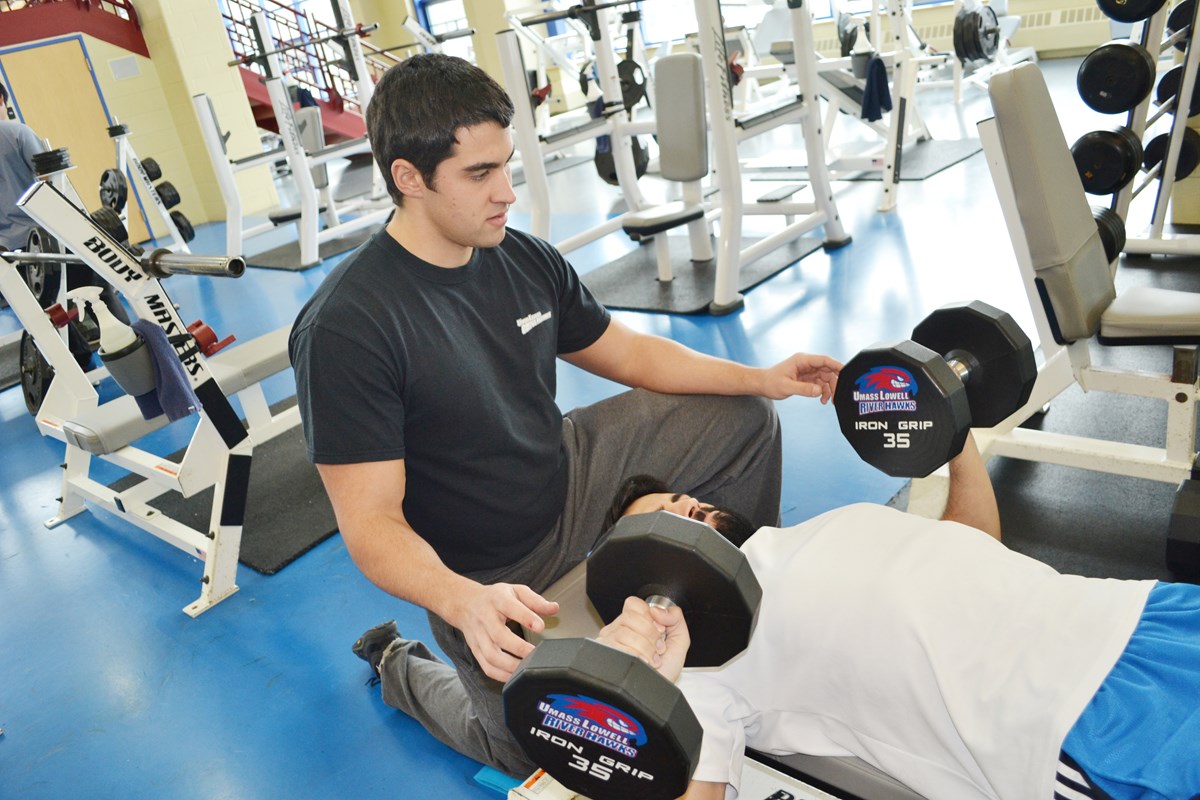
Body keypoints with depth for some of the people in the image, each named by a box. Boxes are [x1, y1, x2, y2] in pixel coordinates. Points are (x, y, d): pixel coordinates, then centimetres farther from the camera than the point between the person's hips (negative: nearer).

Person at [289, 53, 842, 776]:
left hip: (568, 477, 6)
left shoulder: (526, 260, -6)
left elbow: (625, 351, 5)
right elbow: (372, 521, -26)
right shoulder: (346, 328, -27)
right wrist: (465, 604, -44)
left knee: (739, 420, 3)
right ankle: (405, 669, 19)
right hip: (490, 574, -5)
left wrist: (759, 379, -3)